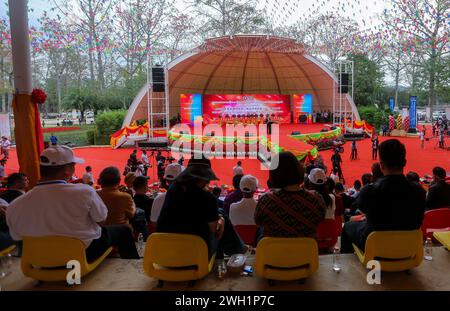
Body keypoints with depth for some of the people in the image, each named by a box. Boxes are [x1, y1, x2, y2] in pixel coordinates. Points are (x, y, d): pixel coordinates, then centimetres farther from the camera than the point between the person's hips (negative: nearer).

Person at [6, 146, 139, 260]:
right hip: (85, 254, -4)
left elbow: (17, 237, -1)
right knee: (123, 231, 21)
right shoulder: (84, 192, -30)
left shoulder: (14, 207, -18)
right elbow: (101, 217, -13)